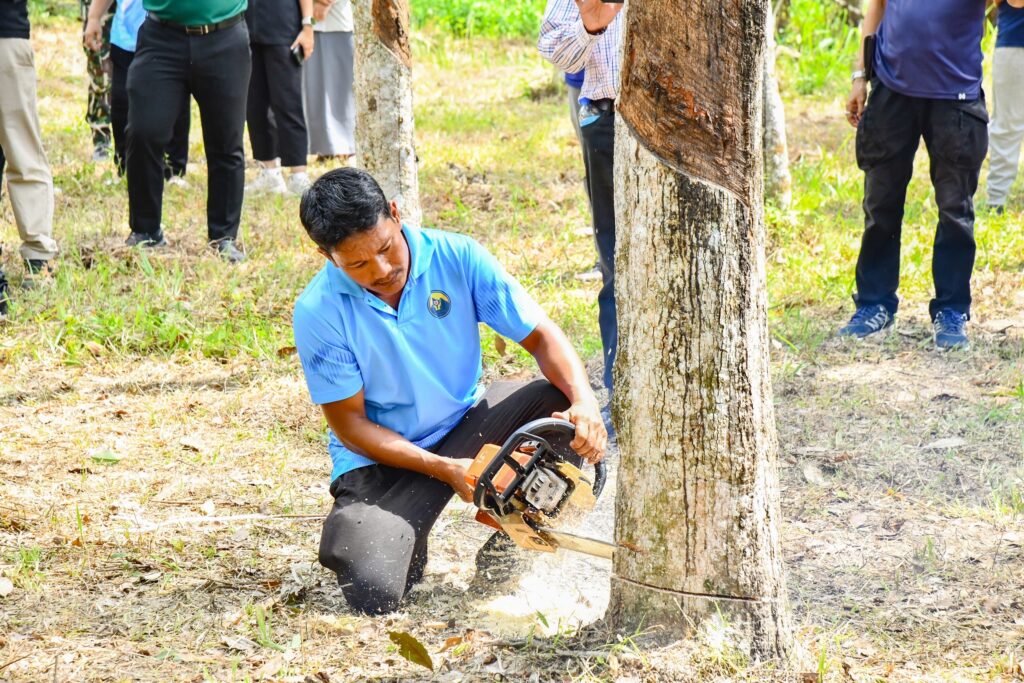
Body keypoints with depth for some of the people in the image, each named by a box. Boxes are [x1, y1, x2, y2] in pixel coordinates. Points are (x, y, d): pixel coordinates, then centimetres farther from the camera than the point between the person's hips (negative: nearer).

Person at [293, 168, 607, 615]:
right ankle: (351, 532, 11)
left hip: (466, 425, 3)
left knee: (560, 404, -23)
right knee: (374, 593, -27)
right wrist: (446, 470, -23)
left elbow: (541, 337, -11)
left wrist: (584, 402, -31)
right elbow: (350, 425, -13)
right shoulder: (319, 313, -19)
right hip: (381, 461, -3)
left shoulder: (456, 258, -14)